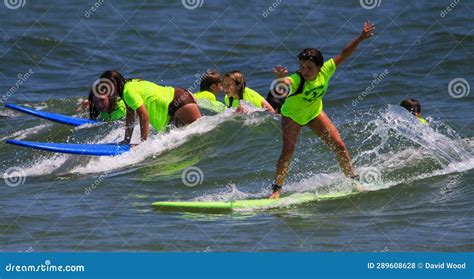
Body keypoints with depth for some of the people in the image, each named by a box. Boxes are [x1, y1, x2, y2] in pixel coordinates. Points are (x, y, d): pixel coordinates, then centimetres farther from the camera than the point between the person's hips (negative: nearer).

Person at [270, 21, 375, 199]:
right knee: (288, 150, -20)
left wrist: (361, 38, -23)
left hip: (315, 113, 4)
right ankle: (276, 189, -8)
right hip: (292, 116, -4)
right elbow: (284, 85, -62)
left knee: (339, 145, 0)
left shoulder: (325, 72, -26)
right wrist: (280, 80, -86)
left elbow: (343, 55, -17)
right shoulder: (295, 81, -39)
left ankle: (353, 179, 16)